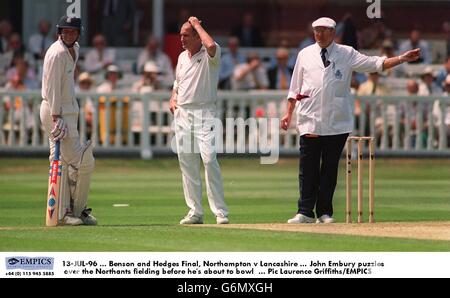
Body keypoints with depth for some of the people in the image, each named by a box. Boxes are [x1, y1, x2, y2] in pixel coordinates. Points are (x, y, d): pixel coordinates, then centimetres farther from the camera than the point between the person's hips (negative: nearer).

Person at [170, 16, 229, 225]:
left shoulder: (209, 55, -6)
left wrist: (197, 25, -16)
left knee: (209, 158, -17)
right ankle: (195, 212, 12)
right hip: (182, 114, 7)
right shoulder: (182, 57, 16)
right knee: (187, 163, 6)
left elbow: (211, 46, -31)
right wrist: (173, 99, 7)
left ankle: (220, 212, -15)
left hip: (204, 113, -7)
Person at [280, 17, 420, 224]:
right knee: (308, 168, -2)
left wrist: (402, 59, -12)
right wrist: (288, 113, 8)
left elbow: (376, 64, -1)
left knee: (330, 168, 2)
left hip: (337, 122, 0)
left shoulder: (347, 54, 5)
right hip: (310, 121, 0)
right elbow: (295, 88, 13)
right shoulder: (305, 55, 9)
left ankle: (324, 212, 9)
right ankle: (305, 212, 1)